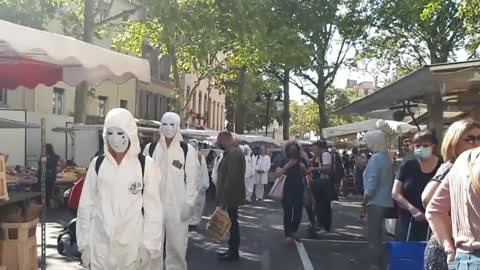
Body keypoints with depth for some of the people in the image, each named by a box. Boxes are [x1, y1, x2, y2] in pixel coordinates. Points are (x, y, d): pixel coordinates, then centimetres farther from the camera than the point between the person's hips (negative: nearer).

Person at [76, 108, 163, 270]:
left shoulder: (145, 165, -6)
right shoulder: (97, 164, 1)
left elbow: (153, 209, -3)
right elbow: (86, 205, 4)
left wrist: (148, 246, -5)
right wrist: (84, 244, 3)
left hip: (131, 245, -1)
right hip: (100, 244, 2)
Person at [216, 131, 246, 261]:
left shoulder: (233, 153, -20)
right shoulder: (234, 151, 13)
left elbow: (231, 179, -25)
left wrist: (225, 199, -23)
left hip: (230, 197, -10)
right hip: (231, 196, 10)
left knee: (232, 224, 0)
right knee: (231, 224, 16)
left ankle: (233, 253, 9)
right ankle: (232, 250, 25)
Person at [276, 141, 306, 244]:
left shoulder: (301, 161, 6)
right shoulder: (283, 161, -2)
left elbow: (306, 175, 14)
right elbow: (278, 173, -16)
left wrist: (304, 168, -7)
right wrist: (288, 165, -24)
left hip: (299, 191, 3)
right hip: (287, 191, -3)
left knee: (298, 212, 6)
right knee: (287, 213, 0)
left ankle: (293, 231, 26)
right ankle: (288, 235, 5)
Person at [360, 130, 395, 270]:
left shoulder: (375, 158, -15)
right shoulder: (387, 157, 11)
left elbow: (372, 183, -19)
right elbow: (387, 181, 14)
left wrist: (364, 203, -12)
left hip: (375, 202, -9)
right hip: (385, 201, 9)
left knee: (373, 237, -2)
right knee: (378, 235, 17)